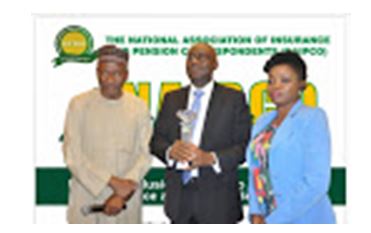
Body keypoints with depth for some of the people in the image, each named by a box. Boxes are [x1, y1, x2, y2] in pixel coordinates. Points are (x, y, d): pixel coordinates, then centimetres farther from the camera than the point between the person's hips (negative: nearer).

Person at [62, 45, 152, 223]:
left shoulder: (139, 107, 4)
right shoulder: (79, 104, -1)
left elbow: (144, 155, 1)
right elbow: (72, 155, -6)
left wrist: (123, 194, -12)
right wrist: (112, 182, -13)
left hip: (127, 200, 2)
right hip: (87, 197, -1)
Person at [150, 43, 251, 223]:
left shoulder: (234, 99, 4)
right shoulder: (172, 99, 15)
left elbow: (244, 146, -3)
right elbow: (156, 140, 11)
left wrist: (212, 158, -19)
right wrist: (170, 151, -12)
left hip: (217, 201, -3)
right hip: (179, 198, 3)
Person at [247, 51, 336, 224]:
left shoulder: (313, 118, -8)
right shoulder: (263, 122, 12)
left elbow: (316, 183, -15)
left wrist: (272, 222, -13)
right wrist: (256, 215, -2)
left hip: (303, 221, -5)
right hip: (267, 222, 5)